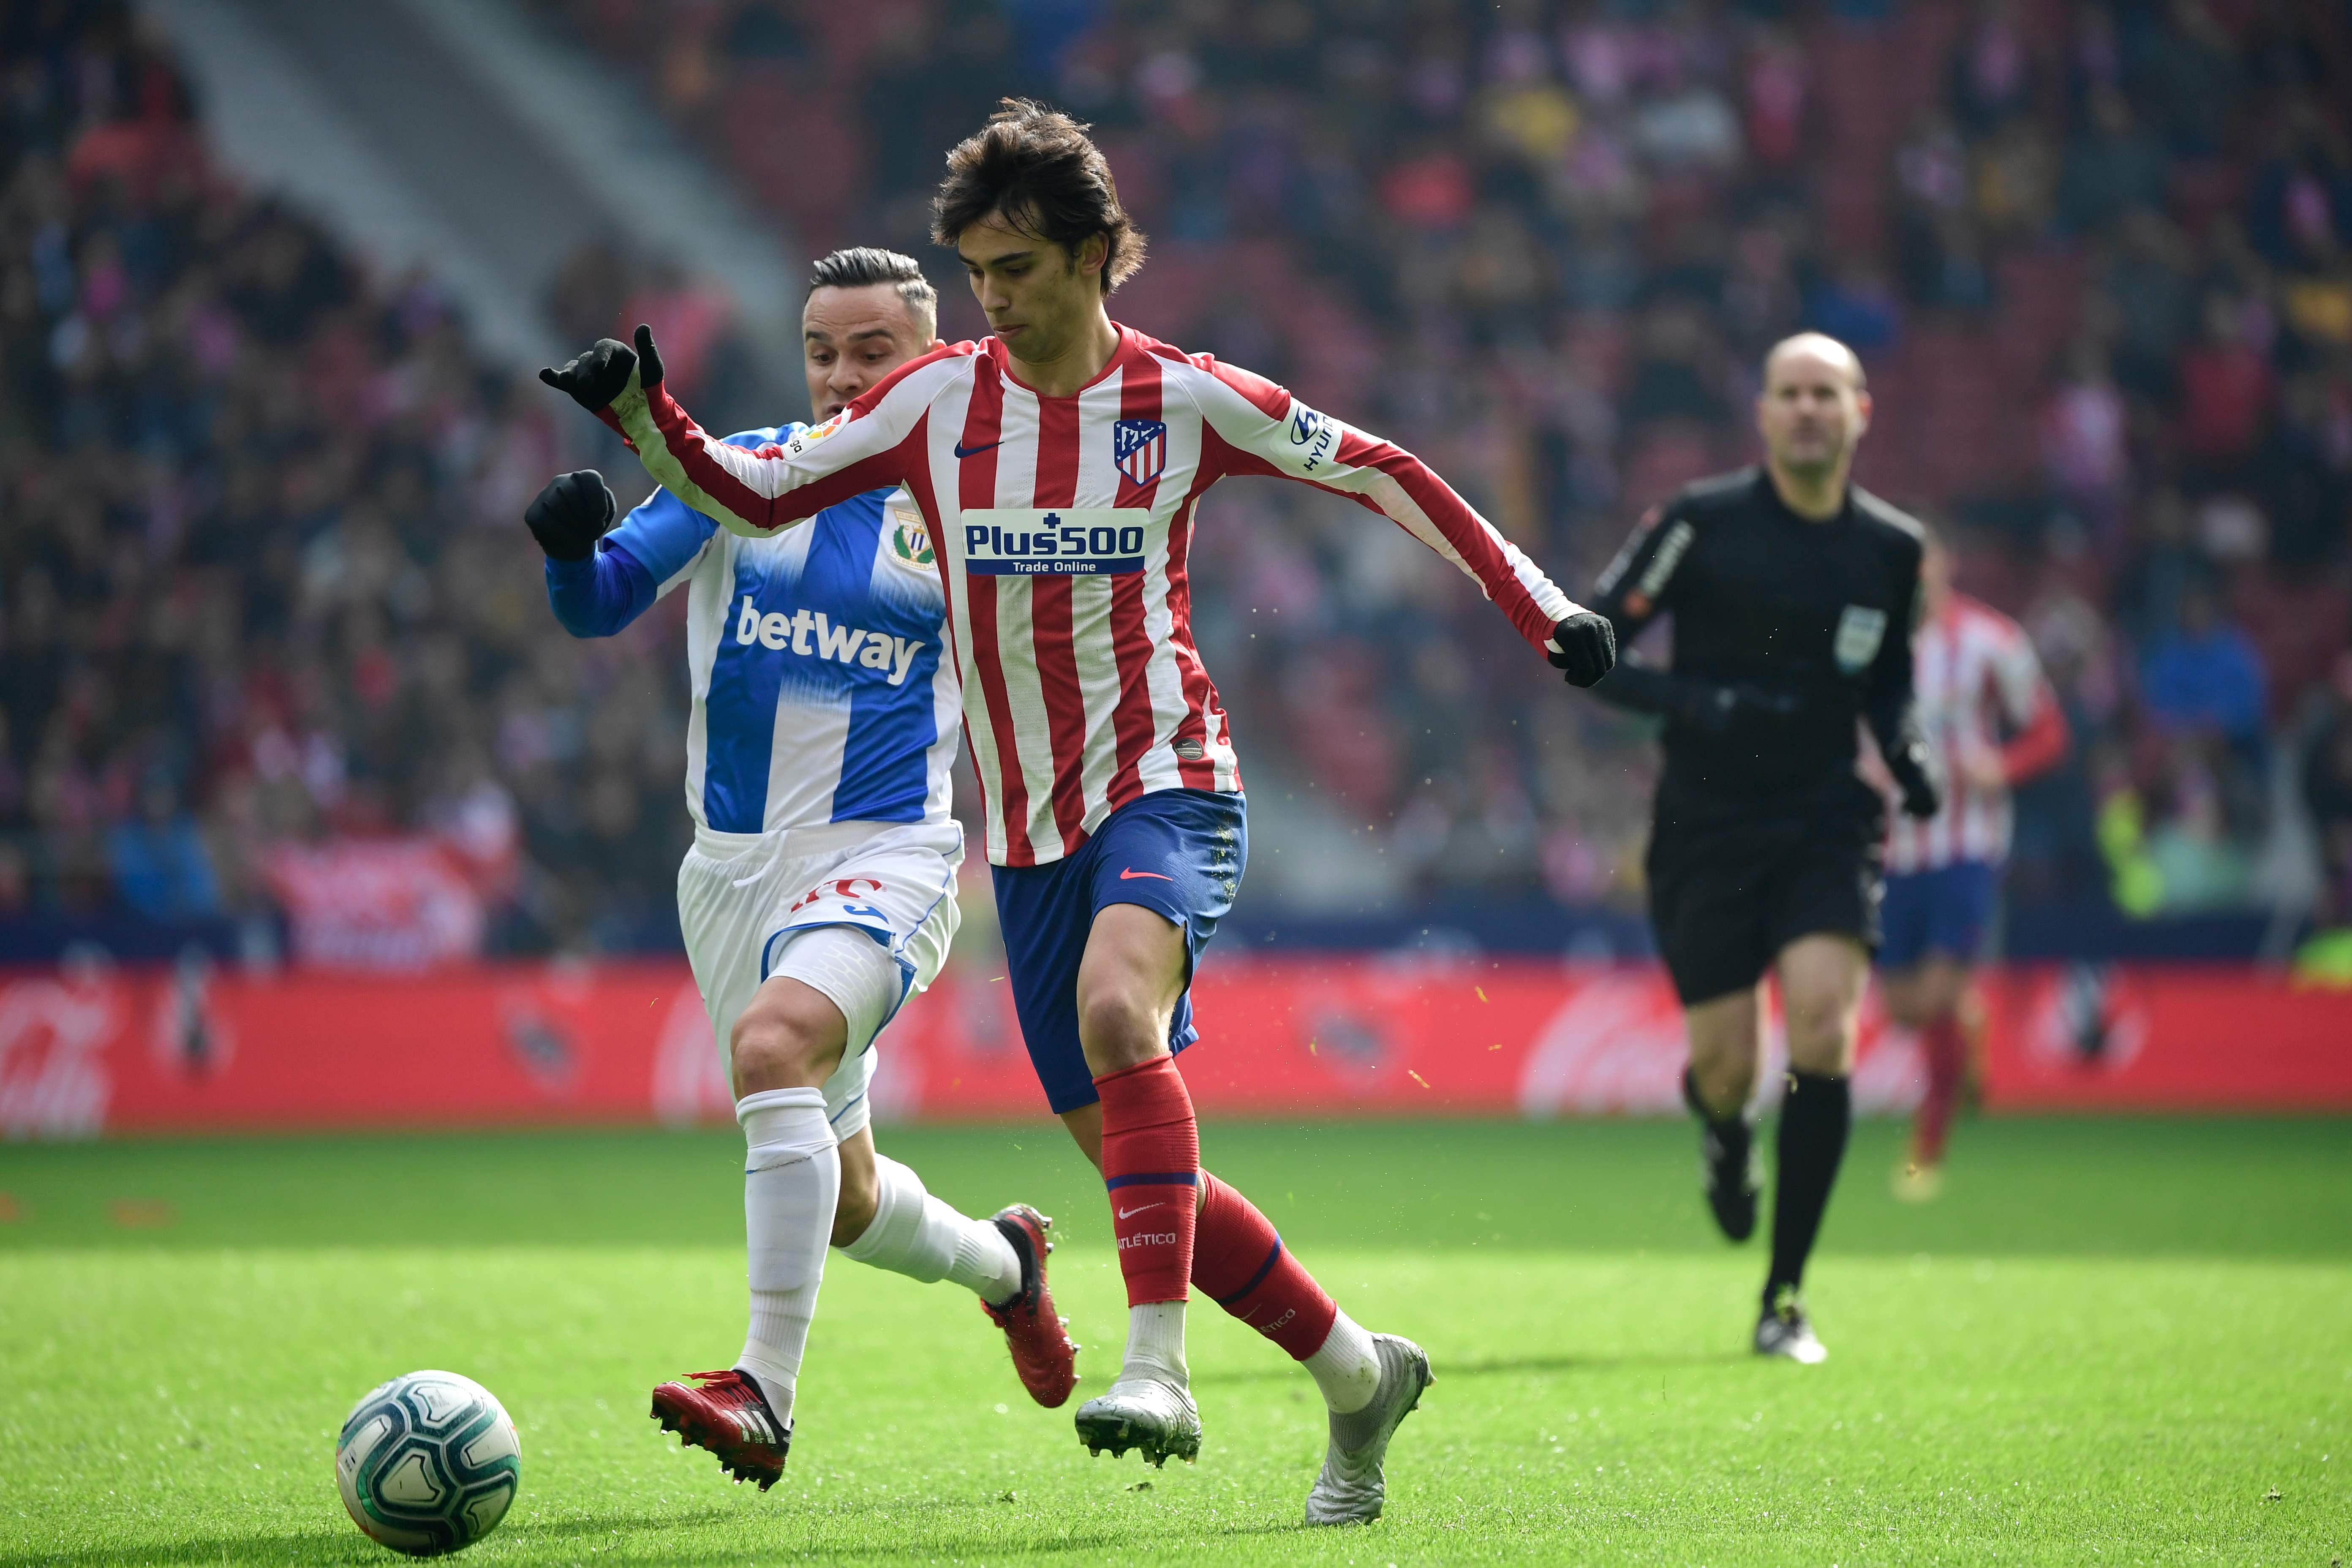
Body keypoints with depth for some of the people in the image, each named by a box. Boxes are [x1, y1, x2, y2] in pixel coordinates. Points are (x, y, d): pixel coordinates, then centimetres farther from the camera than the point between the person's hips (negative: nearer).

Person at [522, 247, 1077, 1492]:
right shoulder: (746, 470, 4)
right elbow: (600, 605, -3)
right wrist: (571, 545, -24)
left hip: (884, 861, -4)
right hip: (733, 868, 4)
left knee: (773, 1042, -34)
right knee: (842, 1200, 13)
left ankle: (766, 1395, -36)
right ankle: (1002, 1264, 48)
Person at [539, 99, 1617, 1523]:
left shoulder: (1183, 400, -2)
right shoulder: (938, 403, 4)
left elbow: (1382, 474, 7)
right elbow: (753, 499, 9)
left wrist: (1537, 603, 4)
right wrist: (642, 412, -8)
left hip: (1166, 782, -4)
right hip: (1029, 829, 4)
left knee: (1116, 1008, -35)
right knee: (1136, 1165, 4)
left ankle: (1159, 1367, -40)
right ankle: (1358, 1372, 22)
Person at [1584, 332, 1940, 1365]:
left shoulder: (1892, 550, 3)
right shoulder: (1701, 524, -8)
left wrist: (1903, 751, -1)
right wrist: (1689, 702, -22)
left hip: (1828, 824, 2)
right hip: (1707, 828, -2)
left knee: (1822, 1025, -19)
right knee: (1729, 1066, -3)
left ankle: (1785, 1298, -9)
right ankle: (1721, 1122, 40)